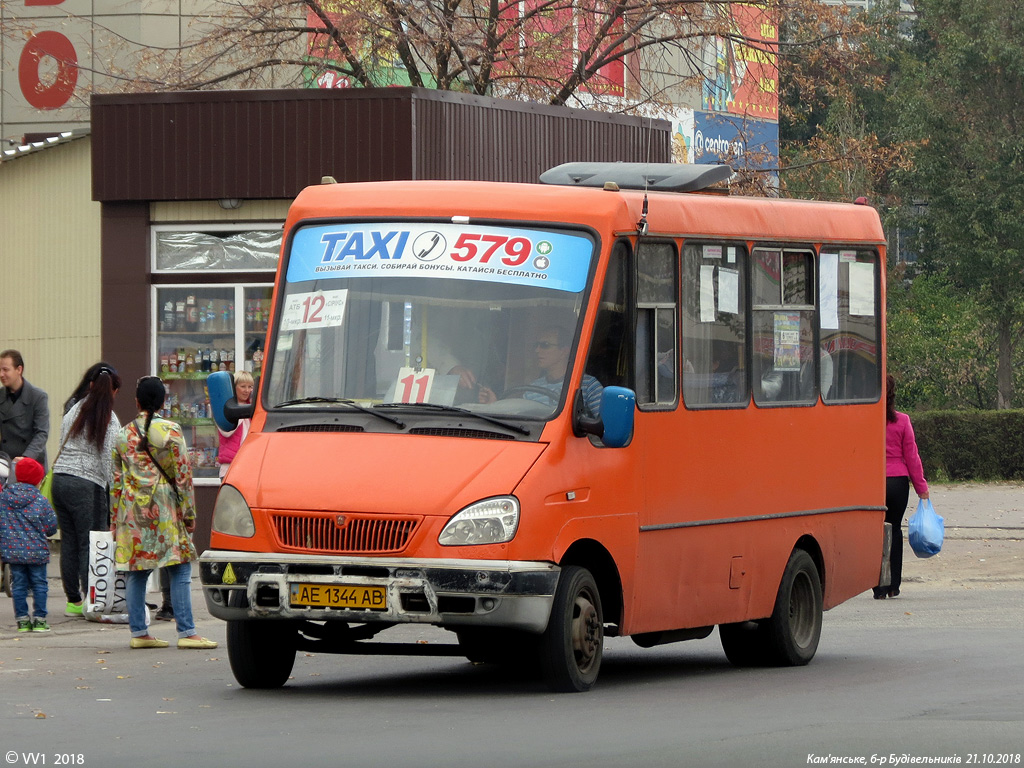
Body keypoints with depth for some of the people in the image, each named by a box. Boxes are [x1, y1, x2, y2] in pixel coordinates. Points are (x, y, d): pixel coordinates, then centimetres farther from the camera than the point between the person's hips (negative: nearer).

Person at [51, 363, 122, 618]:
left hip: (59, 479, 5)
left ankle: (73, 599, 15)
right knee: (90, 545, -2)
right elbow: (108, 460, -8)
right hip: (88, 485, -5)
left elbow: (62, 444, 10)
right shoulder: (109, 420, -7)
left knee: (69, 541, 10)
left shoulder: (73, 410, 8)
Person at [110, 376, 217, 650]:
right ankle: (186, 632, -7)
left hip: (131, 507, 4)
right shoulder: (171, 432, -4)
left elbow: (116, 480, 10)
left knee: (135, 571, 8)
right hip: (164, 509, -4)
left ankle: (138, 632, 7)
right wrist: (189, 513, 0)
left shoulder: (124, 434, 7)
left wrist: (115, 519, 16)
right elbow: (183, 475, -5)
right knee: (179, 570, -2)